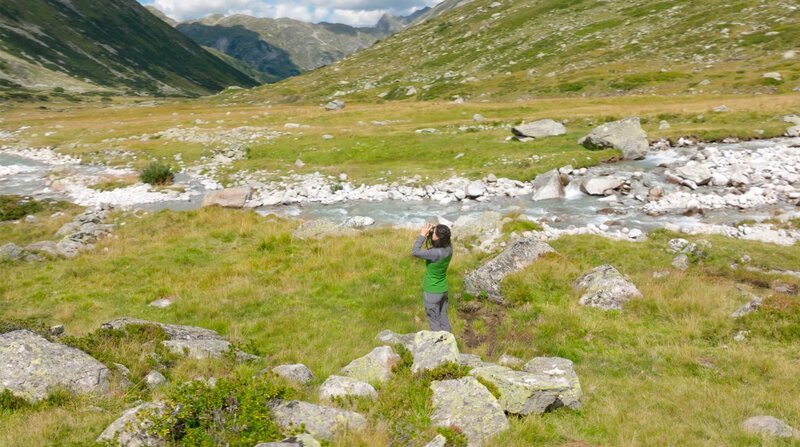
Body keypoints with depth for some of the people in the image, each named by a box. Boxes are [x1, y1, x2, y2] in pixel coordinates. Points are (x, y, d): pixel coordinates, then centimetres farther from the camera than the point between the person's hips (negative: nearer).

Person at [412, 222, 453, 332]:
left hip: (432, 292, -7)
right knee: (443, 318, 22)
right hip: (443, 289, 7)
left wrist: (422, 235, -24)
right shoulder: (448, 248, -11)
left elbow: (415, 252, -31)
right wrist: (429, 233, -11)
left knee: (434, 321, 11)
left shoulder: (436, 253, -33)